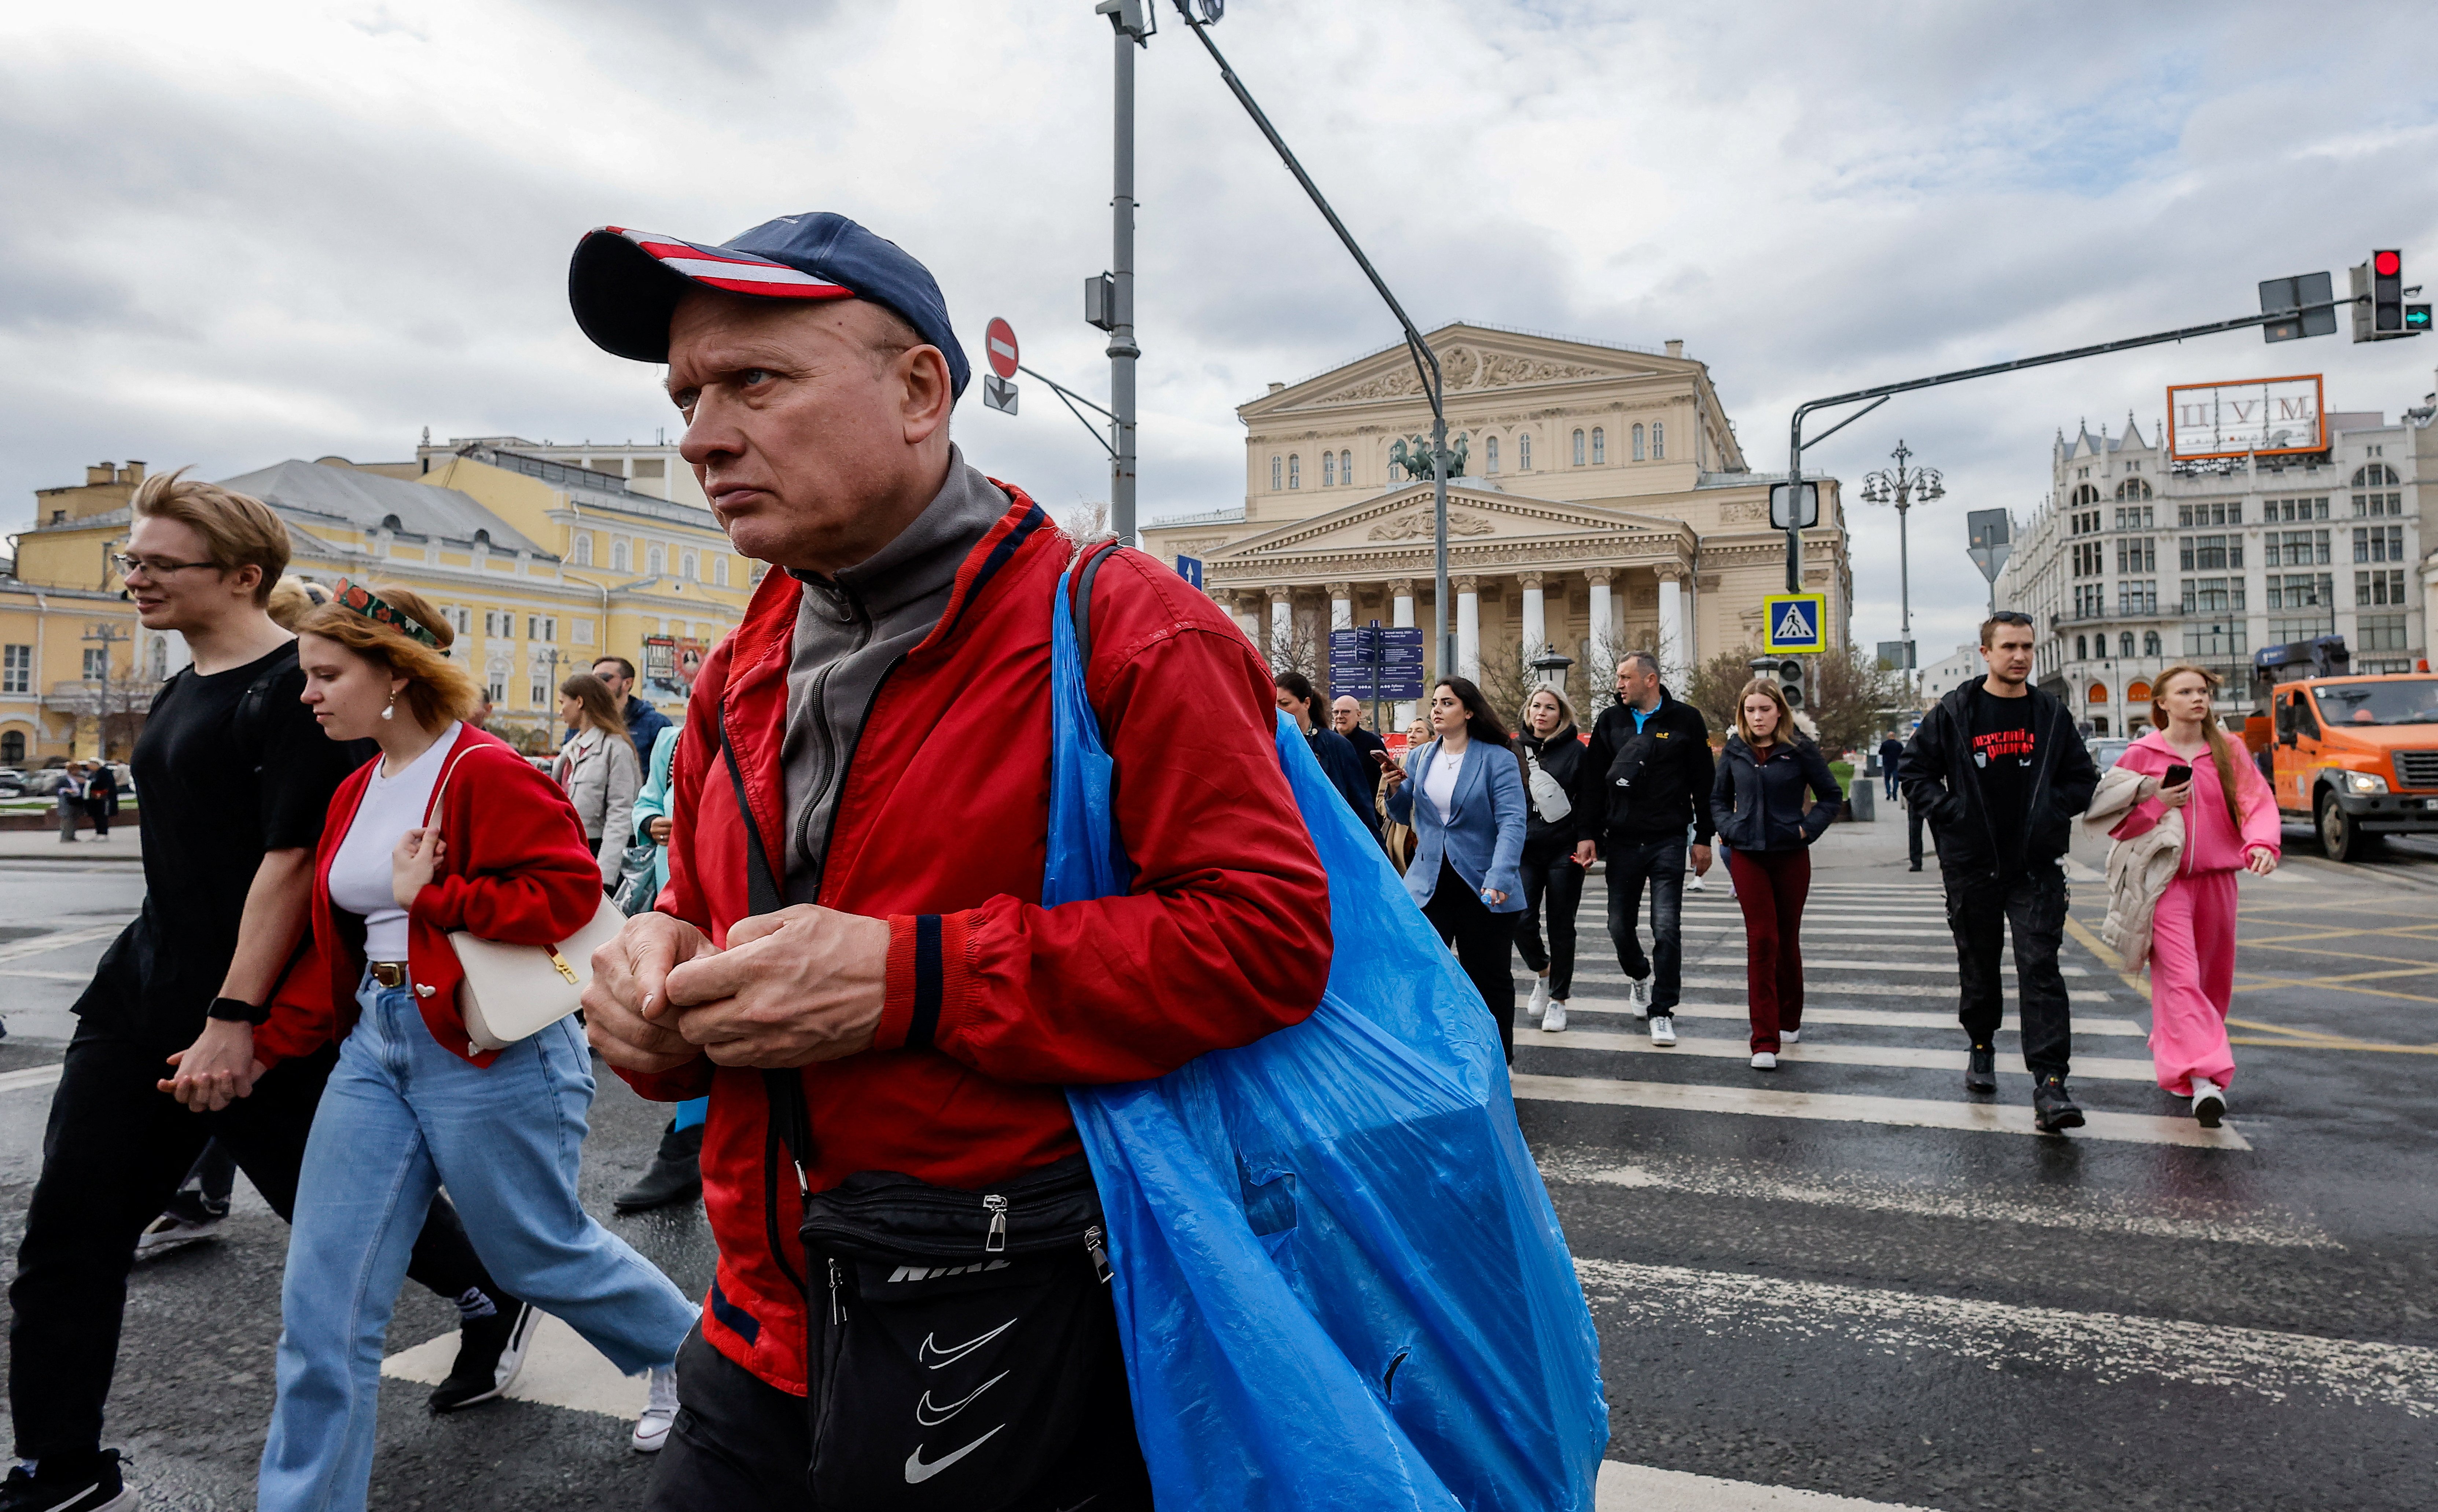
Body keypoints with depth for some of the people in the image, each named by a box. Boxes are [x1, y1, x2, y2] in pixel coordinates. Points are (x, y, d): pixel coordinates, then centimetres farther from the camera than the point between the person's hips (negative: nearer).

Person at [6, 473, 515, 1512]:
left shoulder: (295, 686, -16)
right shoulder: (180, 694, 13)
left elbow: (291, 859, -22)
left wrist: (234, 1021, -23)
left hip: (257, 1008, -8)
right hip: (146, 988, 9)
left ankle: (489, 1305, 32)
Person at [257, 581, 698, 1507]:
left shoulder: (486, 773, -16)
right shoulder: (357, 792, 11)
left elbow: (569, 889, -25)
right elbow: (336, 936, 17)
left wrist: (427, 895, -21)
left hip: (490, 1051, -7)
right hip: (376, 1044, 8)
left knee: (540, 1253, 12)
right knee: (324, 1300, 6)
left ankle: (689, 1351, 39)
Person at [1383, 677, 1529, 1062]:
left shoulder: (1498, 759, -7)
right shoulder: (1419, 758, 7)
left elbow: (1512, 822, -16)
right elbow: (1405, 816, 17)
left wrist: (1499, 879, -29)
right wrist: (1395, 789, -5)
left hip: (1482, 889, -3)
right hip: (1428, 884, 3)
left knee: (1489, 980, 10)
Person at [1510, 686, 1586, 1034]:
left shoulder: (1575, 751, -1)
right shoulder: (1515, 750, 6)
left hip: (1564, 852, -2)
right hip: (1524, 850, 2)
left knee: (1561, 927, 5)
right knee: (1522, 921, -6)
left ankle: (1558, 999, 19)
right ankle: (1542, 972, 24)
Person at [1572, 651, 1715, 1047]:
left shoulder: (1685, 720, 0)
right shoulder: (1610, 721, 7)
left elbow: (1703, 783, 2)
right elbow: (1591, 781, 8)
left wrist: (1703, 839, 0)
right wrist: (1587, 834, 1)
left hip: (1668, 841, -3)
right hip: (1622, 841, 3)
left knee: (1667, 928, -5)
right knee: (1619, 924, 8)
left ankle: (1661, 1011, 5)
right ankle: (1639, 975, 38)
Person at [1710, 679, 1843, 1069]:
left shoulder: (1800, 749, -4)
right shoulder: (1734, 751, 3)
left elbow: (1832, 796, 4)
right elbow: (1718, 797, 16)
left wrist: (1807, 828, -8)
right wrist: (1727, 827, -1)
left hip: (1791, 854, 0)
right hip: (1747, 855, 1)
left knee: (1787, 940, 12)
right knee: (1762, 941, -7)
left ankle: (1790, 1019, 35)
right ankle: (1765, 1041, -8)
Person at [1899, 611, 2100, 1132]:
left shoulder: (2052, 716, 6)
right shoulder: (1953, 712, 0)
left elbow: (2083, 777, 14)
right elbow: (1914, 771, 4)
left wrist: (2053, 811, -3)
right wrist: (1952, 813, -9)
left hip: (2037, 867, 0)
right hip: (1971, 865, 0)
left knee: (2041, 968, -9)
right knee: (1979, 966, 13)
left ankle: (2050, 1085, -11)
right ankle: (1981, 1048, 36)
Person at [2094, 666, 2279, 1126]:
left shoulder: (2226, 750, 6)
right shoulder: (2142, 754, 0)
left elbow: (2258, 798, -4)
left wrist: (2263, 842, -22)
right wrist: (2157, 803, -14)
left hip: (2216, 878, 4)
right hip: (2165, 881, -4)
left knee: (2214, 979, 13)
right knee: (2180, 977, -13)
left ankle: (2173, 1050, 32)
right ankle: (2204, 1076, -19)